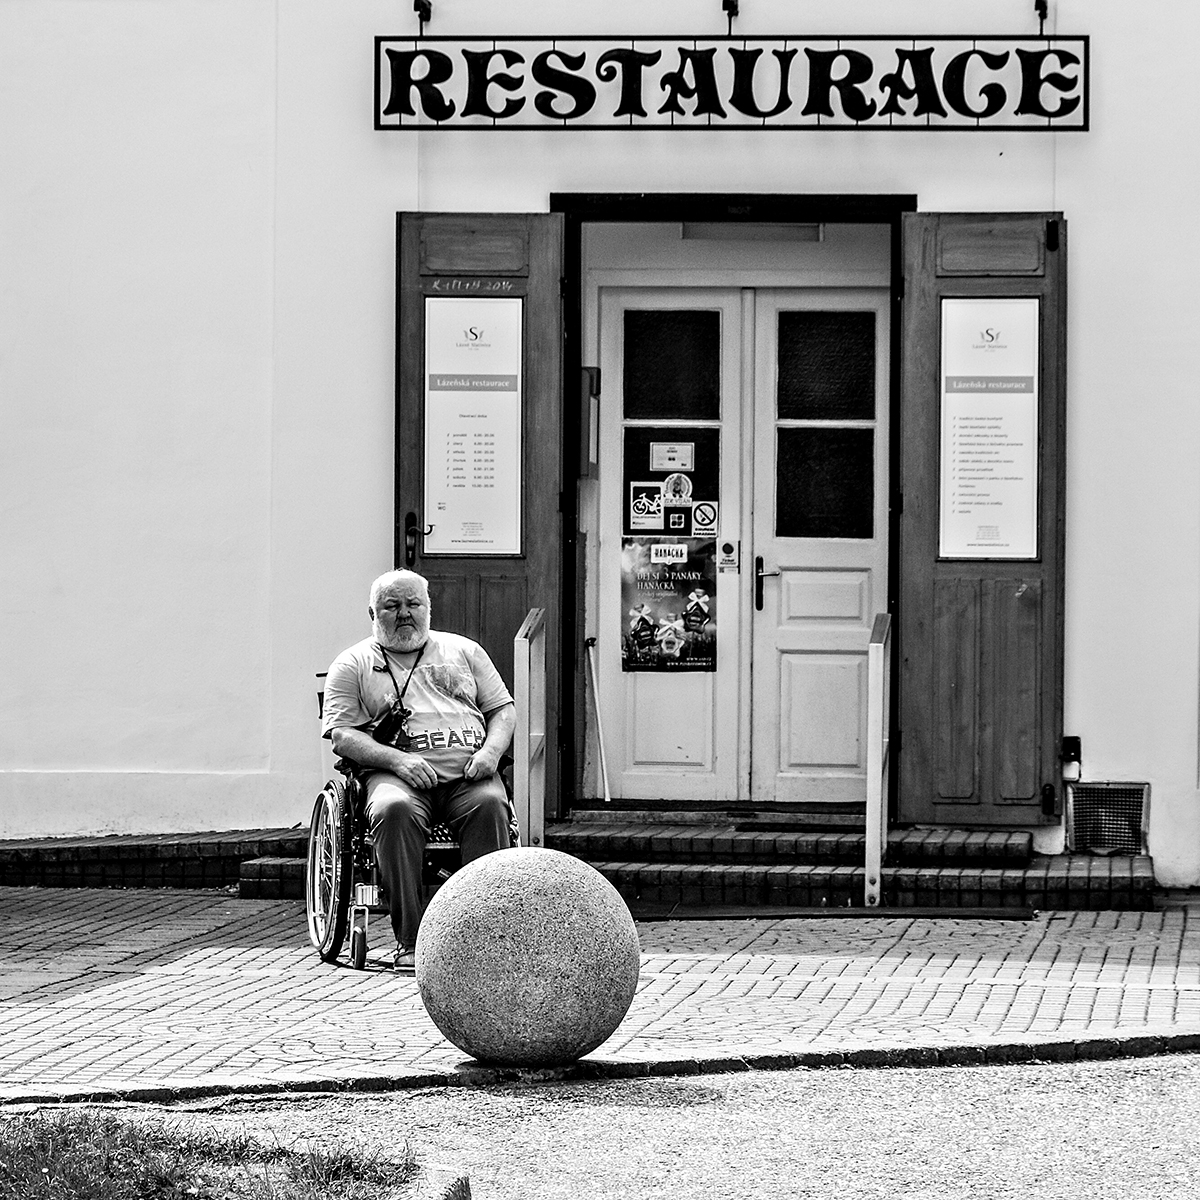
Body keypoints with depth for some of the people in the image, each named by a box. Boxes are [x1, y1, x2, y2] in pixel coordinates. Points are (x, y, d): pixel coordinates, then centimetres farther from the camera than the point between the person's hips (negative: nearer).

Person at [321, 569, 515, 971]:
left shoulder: (464, 651, 23)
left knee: (490, 804, -32)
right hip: (397, 774, -2)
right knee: (394, 809, -36)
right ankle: (409, 941, -34)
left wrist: (491, 751, -2)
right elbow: (342, 734, 3)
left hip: (467, 774, 2)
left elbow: (503, 710, 21)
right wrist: (397, 759, -14)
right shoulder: (353, 664, 14)